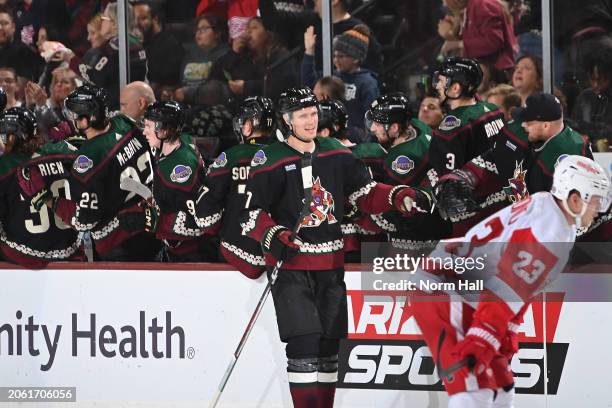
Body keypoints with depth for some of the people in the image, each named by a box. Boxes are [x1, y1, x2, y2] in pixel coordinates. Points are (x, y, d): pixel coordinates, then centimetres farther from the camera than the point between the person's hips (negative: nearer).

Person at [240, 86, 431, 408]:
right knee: (303, 344, -14)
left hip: (330, 264, 5)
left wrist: (402, 197, -4)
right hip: (290, 264, -5)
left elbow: (366, 194, 12)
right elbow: (252, 213, -7)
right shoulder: (270, 161, -7)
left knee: (328, 345, 9)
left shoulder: (336, 154, 8)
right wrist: (274, 237, -25)